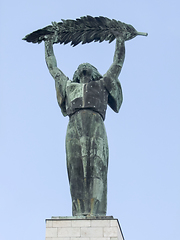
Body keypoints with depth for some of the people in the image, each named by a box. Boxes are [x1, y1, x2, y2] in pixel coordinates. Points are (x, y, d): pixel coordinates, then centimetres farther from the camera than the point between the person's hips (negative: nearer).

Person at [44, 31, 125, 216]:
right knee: (77, 170, -11)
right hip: (75, 128, 1)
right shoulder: (69, 86, 34)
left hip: (96, 126, -1)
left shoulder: (102, 85, 32)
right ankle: (79, 212, -20)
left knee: (96, 167, -13)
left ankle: (95, 211, -23)